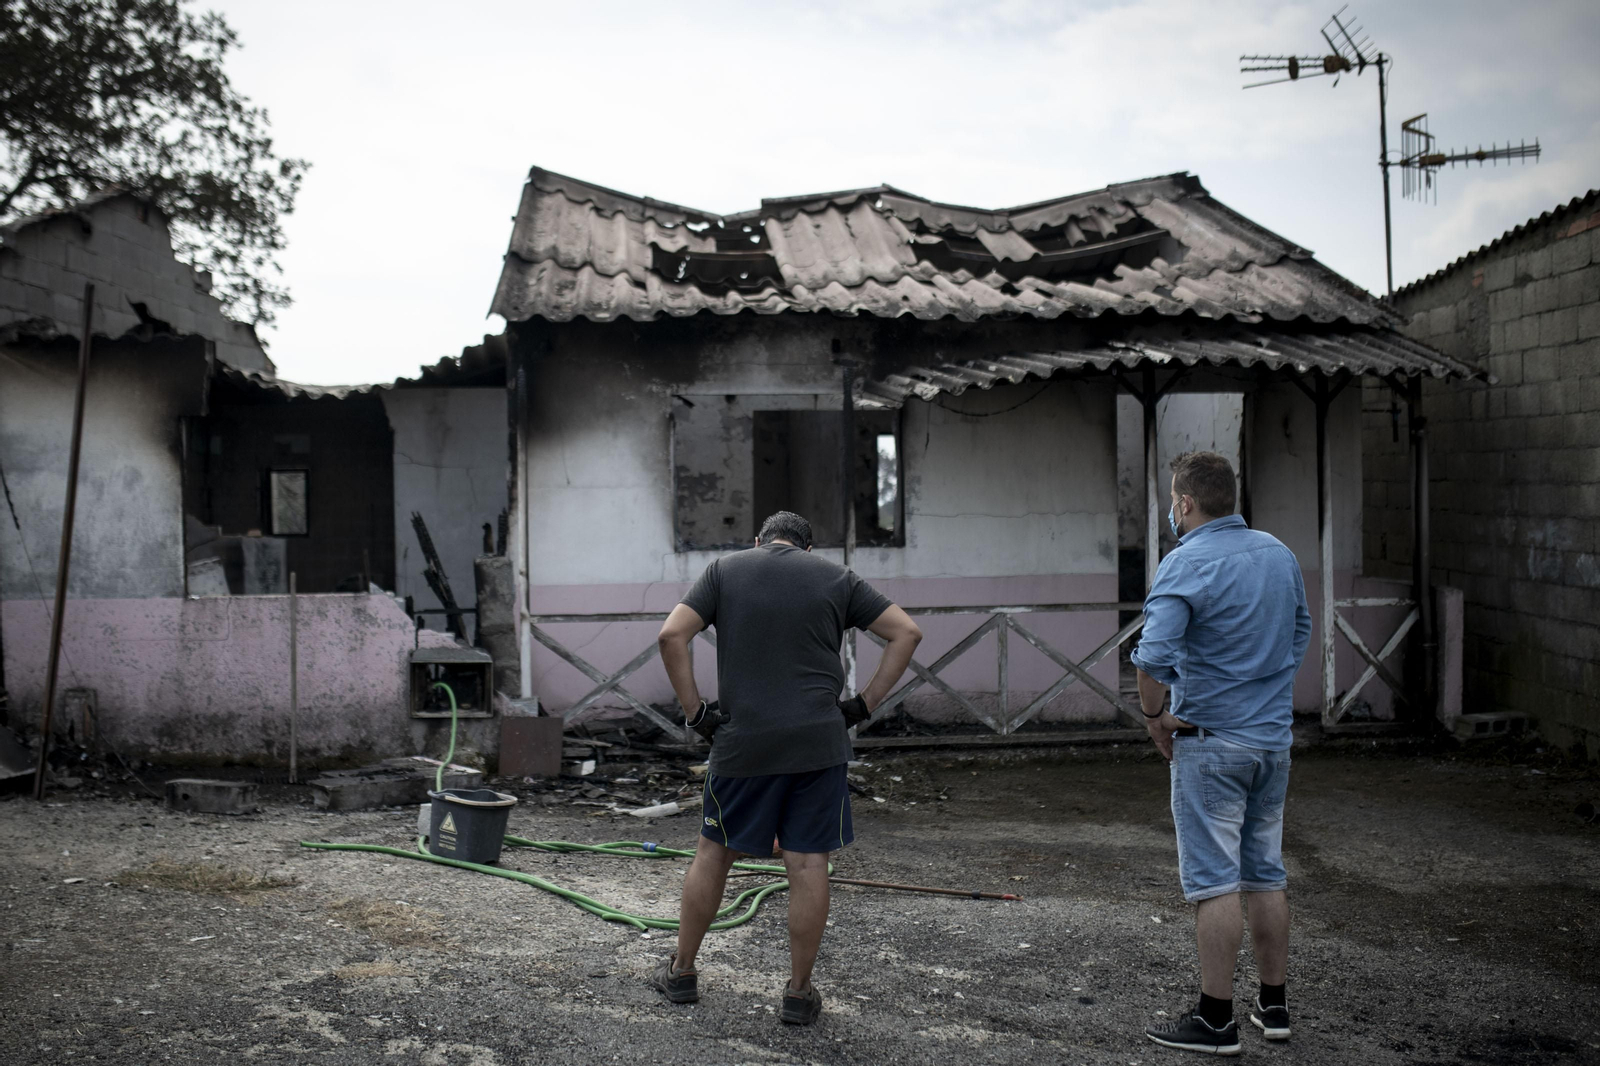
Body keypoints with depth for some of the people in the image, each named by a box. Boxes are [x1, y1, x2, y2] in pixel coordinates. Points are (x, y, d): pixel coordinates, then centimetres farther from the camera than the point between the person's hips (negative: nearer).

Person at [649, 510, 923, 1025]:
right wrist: (864, 704, 5)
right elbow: (906, 632, 5)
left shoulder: (725, 570, 7)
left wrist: (695, 711, 0)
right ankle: (799, 992, 12)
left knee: (714, 852, 15)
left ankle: (681, 971, 26)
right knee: (808, 864, 5)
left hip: (741, 741, 0)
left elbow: (672, 635, -5)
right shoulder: (836, 577, 9)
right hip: (818, 741, 0)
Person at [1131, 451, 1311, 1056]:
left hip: (1211, 741, -7)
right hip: (1275, 738, 7)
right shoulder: (1279, 554, 9)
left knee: (1215, 882, -2)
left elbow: (1154, 655, -26)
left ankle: (1216, 1020, 3)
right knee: (1267, 875, 15)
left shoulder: (1187, 564, -15)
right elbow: (1300, 634, 21)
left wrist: (1154, 716, -10)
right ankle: (1273, 1005, 24)